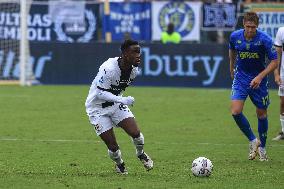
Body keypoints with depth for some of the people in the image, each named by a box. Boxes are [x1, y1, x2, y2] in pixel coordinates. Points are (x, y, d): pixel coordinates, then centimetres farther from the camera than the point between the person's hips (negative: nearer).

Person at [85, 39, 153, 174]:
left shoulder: (134, 70, -8)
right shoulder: (109, 69, -31)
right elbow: (100, 93, -29)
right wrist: (122, 100, -36)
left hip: (116, 104, 6)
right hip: (98, 108, -6)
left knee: (135, 133, -11)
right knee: (112, 146, -8)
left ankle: (141, 154, 21)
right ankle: (120, 165, 25)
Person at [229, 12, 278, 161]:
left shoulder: (264, 39, -20)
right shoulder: (235, 36, -10)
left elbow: (274, 62, -14)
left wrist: (260, 77, -24)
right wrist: (232, 68, 25)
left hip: (258, 80, -2)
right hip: (241, 78, 2)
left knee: (261, 114, 7)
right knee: (235, 111, -16)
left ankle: (262, 147, 26)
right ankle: (253, 141, 3)